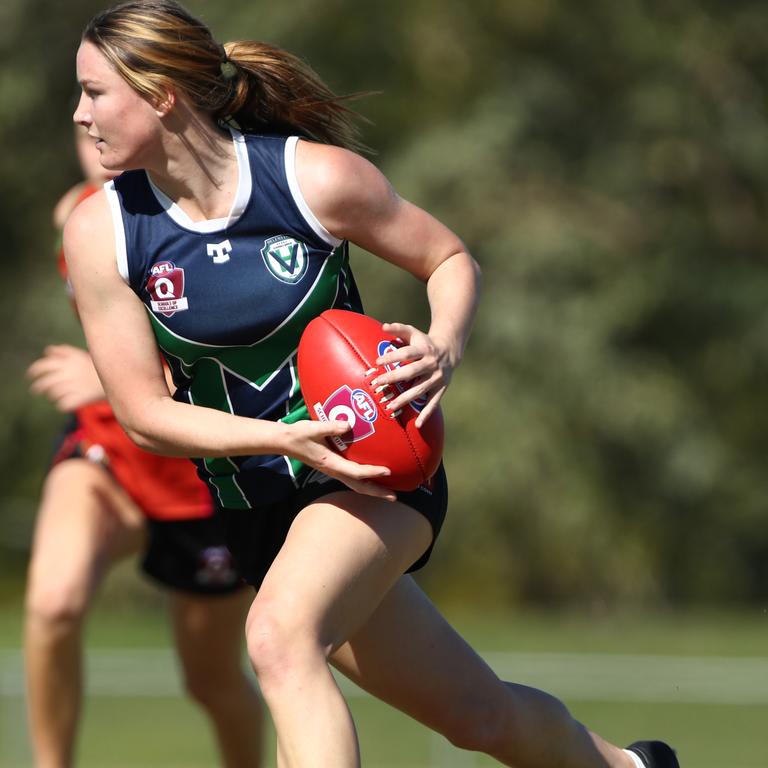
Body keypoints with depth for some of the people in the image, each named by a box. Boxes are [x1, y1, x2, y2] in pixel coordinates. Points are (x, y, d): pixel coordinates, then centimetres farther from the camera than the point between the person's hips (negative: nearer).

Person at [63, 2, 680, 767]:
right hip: (257, 506, 3)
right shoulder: (100, 233, -10)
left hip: (373, 470, -3)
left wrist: (444, 346, -21)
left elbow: (450, 259, 1)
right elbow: (144, 412, -8)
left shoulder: (315, 177, -15)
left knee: (279, 635, -32)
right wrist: (282, 438, -24)